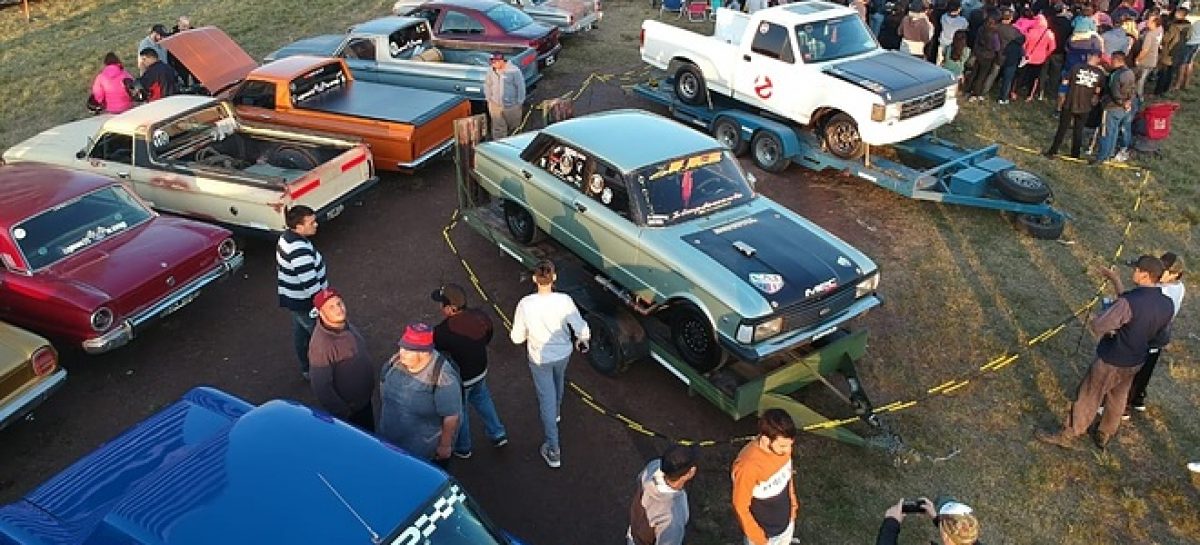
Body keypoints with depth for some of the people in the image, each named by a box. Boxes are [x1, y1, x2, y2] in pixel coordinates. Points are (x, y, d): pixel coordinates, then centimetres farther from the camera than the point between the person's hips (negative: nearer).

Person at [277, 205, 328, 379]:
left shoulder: (286, 237, -1)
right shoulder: (300, 251, -33)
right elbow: (310, 284, -32)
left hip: (292, 299, 10)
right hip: (304, 304, -10)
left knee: (300, 332, 26)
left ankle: (306, 368, 44)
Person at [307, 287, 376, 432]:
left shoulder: (344, 324, -7)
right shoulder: (321, 344, -34)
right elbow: (320, 387, -30)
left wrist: (370, 388, 17)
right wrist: (343, 413, -20)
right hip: (347, 409, -7)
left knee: (369, 434, 27)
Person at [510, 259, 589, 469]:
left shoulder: (525, 304, -27)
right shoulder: (564, 301, -26)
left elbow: (517, 337, -15)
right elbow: (583, 331, -20)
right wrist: (582, 341, 4)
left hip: (539, 359, -2)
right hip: (563, 354, 2)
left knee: (547, 400, 10)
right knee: (558, 383, 33)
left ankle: (553, 451, 15)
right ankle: (556, 413, 62)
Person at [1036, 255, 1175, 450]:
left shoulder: (1129, 302, -34)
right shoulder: (1167, 304, -10)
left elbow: (1097, 326, -29)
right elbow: (1156, 333, 6)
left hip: (1110, 362, -7)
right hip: (1136, 361, 7)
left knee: (1087, 398, 11)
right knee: (1118, 398, 26)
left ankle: (1067, 436, 27)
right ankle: (1105, 436, 45)